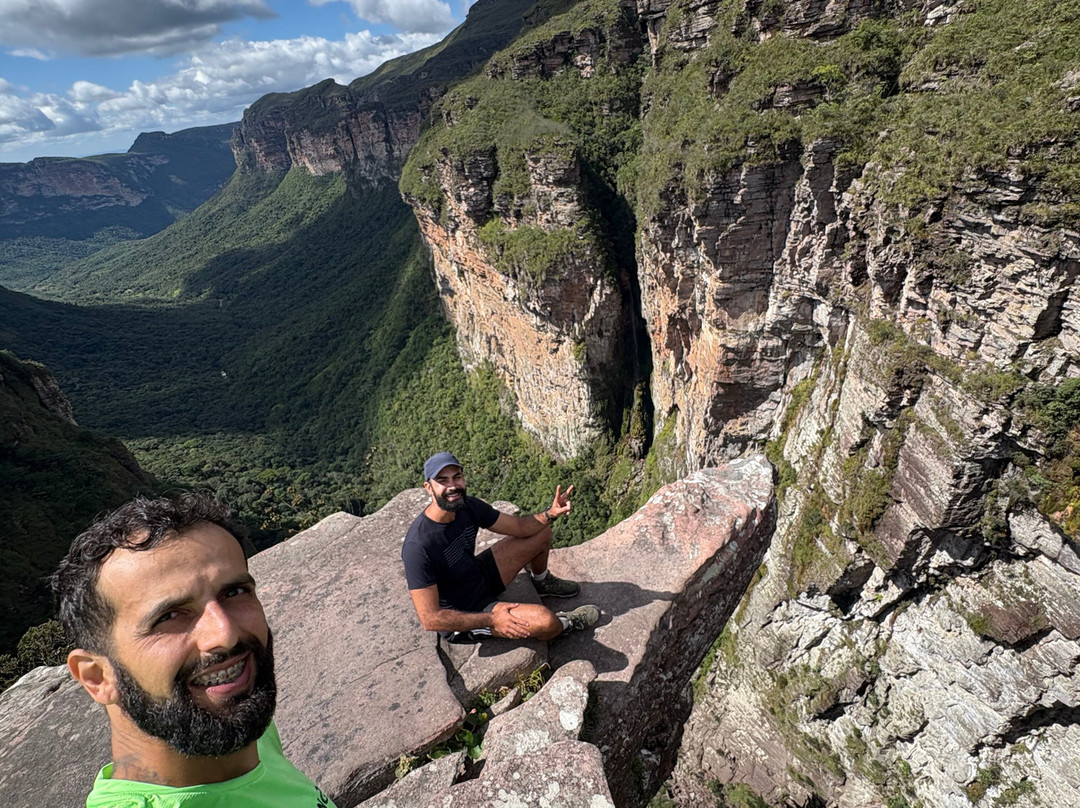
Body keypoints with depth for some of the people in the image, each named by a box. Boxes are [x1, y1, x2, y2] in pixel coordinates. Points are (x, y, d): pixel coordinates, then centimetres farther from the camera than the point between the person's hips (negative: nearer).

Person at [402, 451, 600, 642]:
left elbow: (519, 526, -1)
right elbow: (430, 619, -29)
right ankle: (565, 623, 11)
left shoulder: (467, 506, -12)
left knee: (541, 532, 8)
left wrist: (550, 514, -21)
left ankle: (543, 583, 38)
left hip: (480, 578, 8)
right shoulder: (418, 547, -34)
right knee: (546, 622, -28)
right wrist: (491, 620, -30)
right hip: (460, 619, -7)